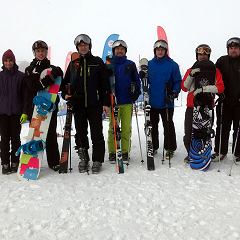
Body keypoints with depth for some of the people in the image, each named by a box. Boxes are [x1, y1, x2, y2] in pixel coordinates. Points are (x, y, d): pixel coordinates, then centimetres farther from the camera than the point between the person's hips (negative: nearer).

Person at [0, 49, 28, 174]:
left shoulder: (21, 76, 1)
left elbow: (25, 95, 2)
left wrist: (25, 112, -4)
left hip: (16, 111, -1)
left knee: (15, 138, 4)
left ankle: (15, 163, 14)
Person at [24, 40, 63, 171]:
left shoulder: (53, 68, 14)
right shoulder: (30, 70, 7)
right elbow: (34, 86, -10)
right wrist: (48, 79, -20)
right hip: (35, 106, -1)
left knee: (51, 135, 2)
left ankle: (54, 162, 10)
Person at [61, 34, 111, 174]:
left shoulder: (98, 62, 5)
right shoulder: (73, 63, 12)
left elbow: (105, 83, 3)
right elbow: (66, 82, 18)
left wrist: (106, 103, -3)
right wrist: (65, 94, -3)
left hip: (95, 104, -2)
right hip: (78, 104, 3)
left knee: (97, 133, 0)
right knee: (80, 133, 7)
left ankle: (97, 160, 11)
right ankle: (83, 159, 19)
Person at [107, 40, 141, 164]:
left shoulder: (131, 65, 11)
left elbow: (137, 80, 13)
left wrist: (135, 92, -1)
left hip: (127, 102, 1)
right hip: (113, 101, 0)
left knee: (126, 128, 1)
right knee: (113, 128, 0)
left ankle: (125, 152, 10)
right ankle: (112, 152, 10)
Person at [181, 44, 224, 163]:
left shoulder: (215, 71, 9)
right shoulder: (190, 70, 14)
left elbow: (220, 87, -6)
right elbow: (184, 87, 3)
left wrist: (204, 89, -20)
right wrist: (191, 75, -12)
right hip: (192, 106, 1)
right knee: (188, 134, 0)